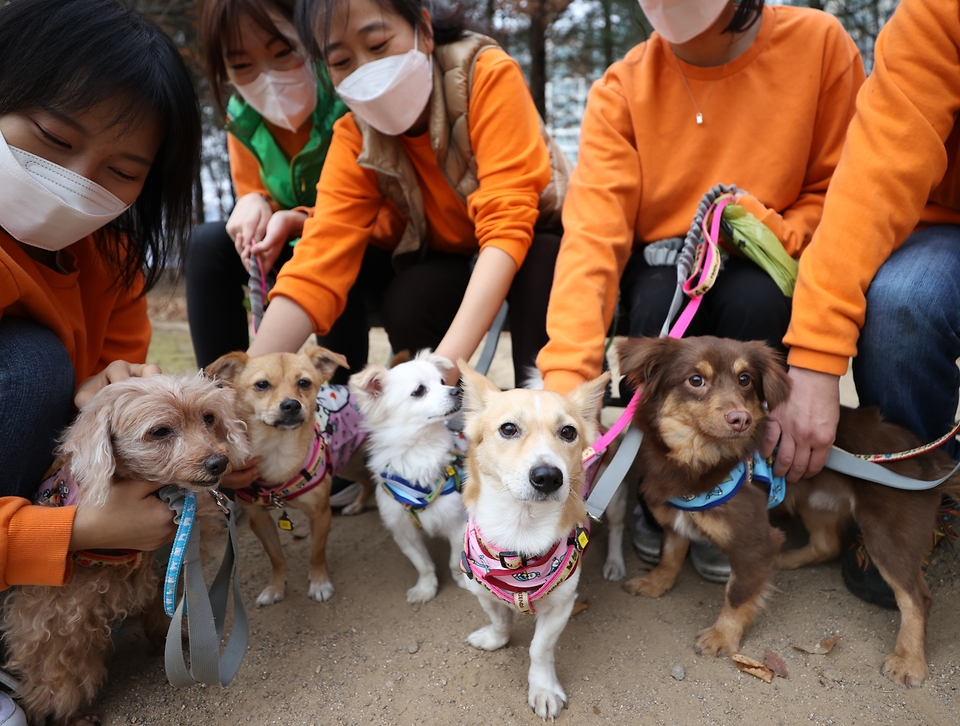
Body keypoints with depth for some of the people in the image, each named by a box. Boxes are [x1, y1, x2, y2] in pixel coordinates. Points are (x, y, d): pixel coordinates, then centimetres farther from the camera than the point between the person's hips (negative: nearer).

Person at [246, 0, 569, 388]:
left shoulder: (489, 76, -26)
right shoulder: (354, 140, -14)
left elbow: (506, 225, -34)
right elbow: (319, 262, -22)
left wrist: (447, 360, -44)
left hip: (536, 246, -2)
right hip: (455, 261, 3)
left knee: (539, 259, -34)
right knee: (405, 306, -26)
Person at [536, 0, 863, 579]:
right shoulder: (621, 90, -11)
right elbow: (592, 234, -24)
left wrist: (773, 232, -23)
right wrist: (565, 373, -37)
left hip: (761, 278, 0)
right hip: (661, 274, 0)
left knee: (752, 295, -32)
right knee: (656, 298, -32)